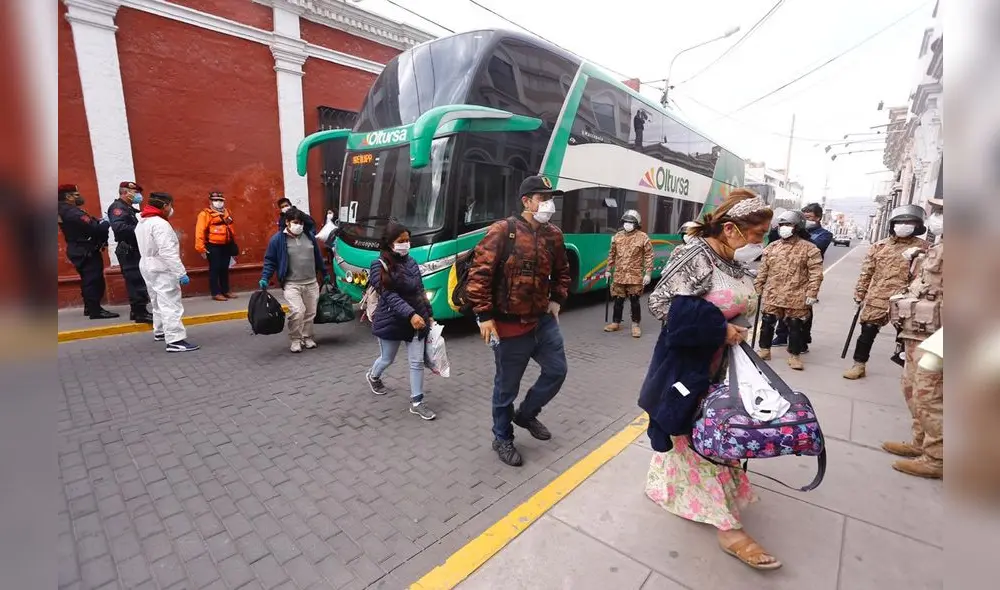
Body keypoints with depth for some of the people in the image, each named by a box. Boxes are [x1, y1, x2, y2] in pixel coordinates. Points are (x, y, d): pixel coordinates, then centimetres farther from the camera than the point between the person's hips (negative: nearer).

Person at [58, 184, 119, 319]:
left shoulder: (65, 211, 14)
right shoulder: (72, 212, -19)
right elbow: (94, 229, -25)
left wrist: (99, 222, -1)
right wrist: (105, 223, -8)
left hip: (81, 251, 11)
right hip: (87, 252, -11)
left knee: (89, 280, 18)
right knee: (94, 280, -9)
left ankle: (90, 307, 27)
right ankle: (95, 311, -7)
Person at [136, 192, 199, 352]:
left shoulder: (141, 223, 13)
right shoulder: (160, 224, -20)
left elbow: (148, 248, 12)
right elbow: (168, 253, -27)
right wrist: (181, 273, -27)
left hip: (148, 267, 10)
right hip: (162, 270, -10)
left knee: (159, 302, 22)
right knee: (171, 305, -11)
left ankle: (160, 332, 36)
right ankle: (175, 341, -13)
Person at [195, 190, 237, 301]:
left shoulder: (227, 212, 14)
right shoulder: (205, 214, -7)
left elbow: (230, 228, 21)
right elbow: (200, 231, -12)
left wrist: (233, 243, 20)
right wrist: (201, 248, -17)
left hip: (226, 246, 6)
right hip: (213, 247, -6)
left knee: (225, 269, 13)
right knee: (214, 269, -1)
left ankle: (226, 291, 21)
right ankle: (216, 293, 4)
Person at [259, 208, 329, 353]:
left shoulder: (309, 237, 6)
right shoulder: (277, 239, -6)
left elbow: (318, 257, 16)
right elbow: (270, 260, -1)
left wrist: (325, 273, 21)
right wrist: (264, 278, -12)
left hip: (311, 283, 5)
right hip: (291, 284, -4)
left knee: (310, 312, 10)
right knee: (297, 311, -17)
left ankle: (307, 337, 27)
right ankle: (295, 340, 2)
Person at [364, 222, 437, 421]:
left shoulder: (411, 261, 5)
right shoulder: (380, 265, -13)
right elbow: (390, 296, -23)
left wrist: (428, 315, 12)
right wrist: (410, 315, -33)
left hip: (418, 319, 5)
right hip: (391, 321, -4)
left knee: (417, 361, 4)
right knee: (387, 359, 17)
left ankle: (416, 402, 15)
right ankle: (373, 376, 51)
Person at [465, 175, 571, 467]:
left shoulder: (554, 235, 5)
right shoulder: (503, 231, -14)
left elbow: (561, 272, 20)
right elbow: (478, 274, -15)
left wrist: (556, 301, 9)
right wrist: (484, 315, -17)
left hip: (543, 320, 6)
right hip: (510, 325, -6)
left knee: (557, 371, 15)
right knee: (507, 385, 9)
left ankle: (526, 414, 41)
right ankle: (502, 439, 32)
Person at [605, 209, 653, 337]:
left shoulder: (643, 237, -4)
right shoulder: (617, 236, 8)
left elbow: (649, 256, -5)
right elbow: (612, 254, 15)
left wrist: (648, 273, -10)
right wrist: (608, 269, 15)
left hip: (635, 276, -4)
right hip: (619, 275, 4)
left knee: (634, 300, 1)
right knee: (618, 300, 11)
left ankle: (635, 325, 15)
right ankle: (616, 323, 24)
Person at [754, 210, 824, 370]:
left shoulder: (809, 248, -4)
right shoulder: (772, 246, 7)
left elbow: (816, 273, -7)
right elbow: (763, 270, 11)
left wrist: (812, 293, -13)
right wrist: (758, 287, 9)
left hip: (796, 297, -3)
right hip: (773, 294, 3)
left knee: (796, 325, 5)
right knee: (767, 322, 8)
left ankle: (794, 355, 18)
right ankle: (764, 350, 23)